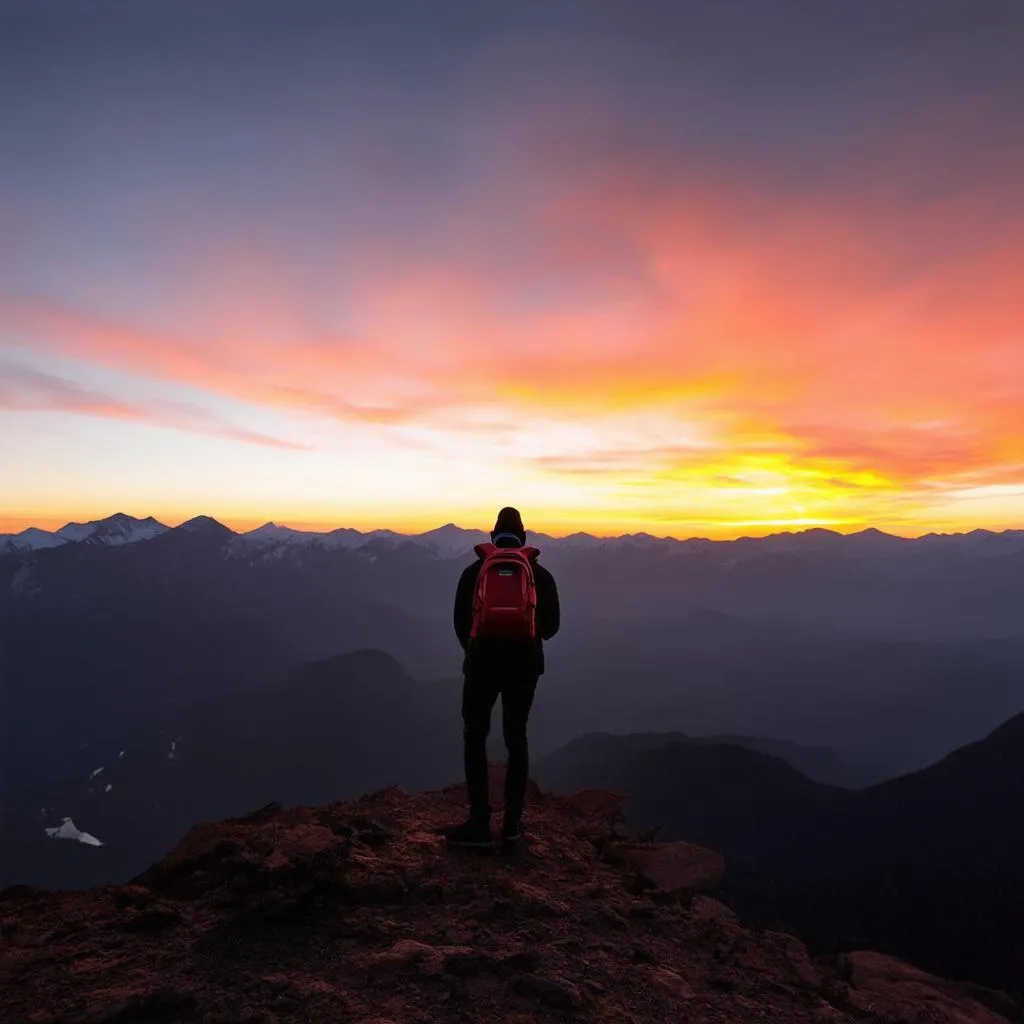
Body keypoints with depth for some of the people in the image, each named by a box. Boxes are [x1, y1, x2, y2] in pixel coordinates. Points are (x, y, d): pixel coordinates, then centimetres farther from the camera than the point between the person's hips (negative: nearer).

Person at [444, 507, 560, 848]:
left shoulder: (473, 572, 2)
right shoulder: (541, 575, 3)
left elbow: (460, 622, 6)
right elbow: (551, 626, 6)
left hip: (482, 664, -1)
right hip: (525, 666, 1)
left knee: (475, 740, 9)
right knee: (516, 740, 13)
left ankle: (479, 825, 5)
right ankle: (512, 824, 14)